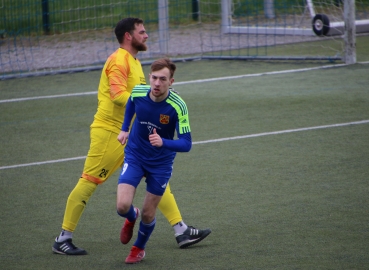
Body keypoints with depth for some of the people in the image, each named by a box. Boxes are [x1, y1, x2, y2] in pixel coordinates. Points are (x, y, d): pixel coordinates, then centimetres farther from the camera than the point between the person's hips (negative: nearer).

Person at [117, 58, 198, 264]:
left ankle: (139, 248, 38)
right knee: (123, 206, -14)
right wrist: (125, 128, 11)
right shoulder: (137, 92, -18)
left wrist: (163, 142, -46)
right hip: (135, 156, 1)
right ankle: (132, 217, 25)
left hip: (161, 163, -1)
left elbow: (186, 144, -29)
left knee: (148, 214, 5)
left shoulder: (178, 106, -28)